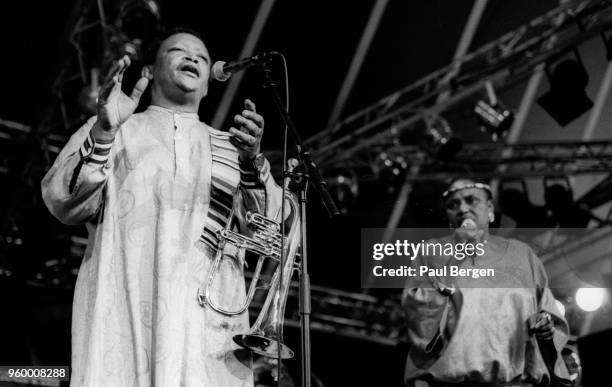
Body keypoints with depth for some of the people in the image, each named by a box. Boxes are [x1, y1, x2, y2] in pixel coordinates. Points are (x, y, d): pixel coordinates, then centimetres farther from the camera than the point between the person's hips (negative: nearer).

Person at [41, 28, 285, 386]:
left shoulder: (230, 145, 20)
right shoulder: (107, 132, 17)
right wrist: (103, 132, -15)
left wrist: (251, 162, -15)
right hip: (121, 314, -1)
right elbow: (64, 203, 0)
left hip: (210, 321, 2)